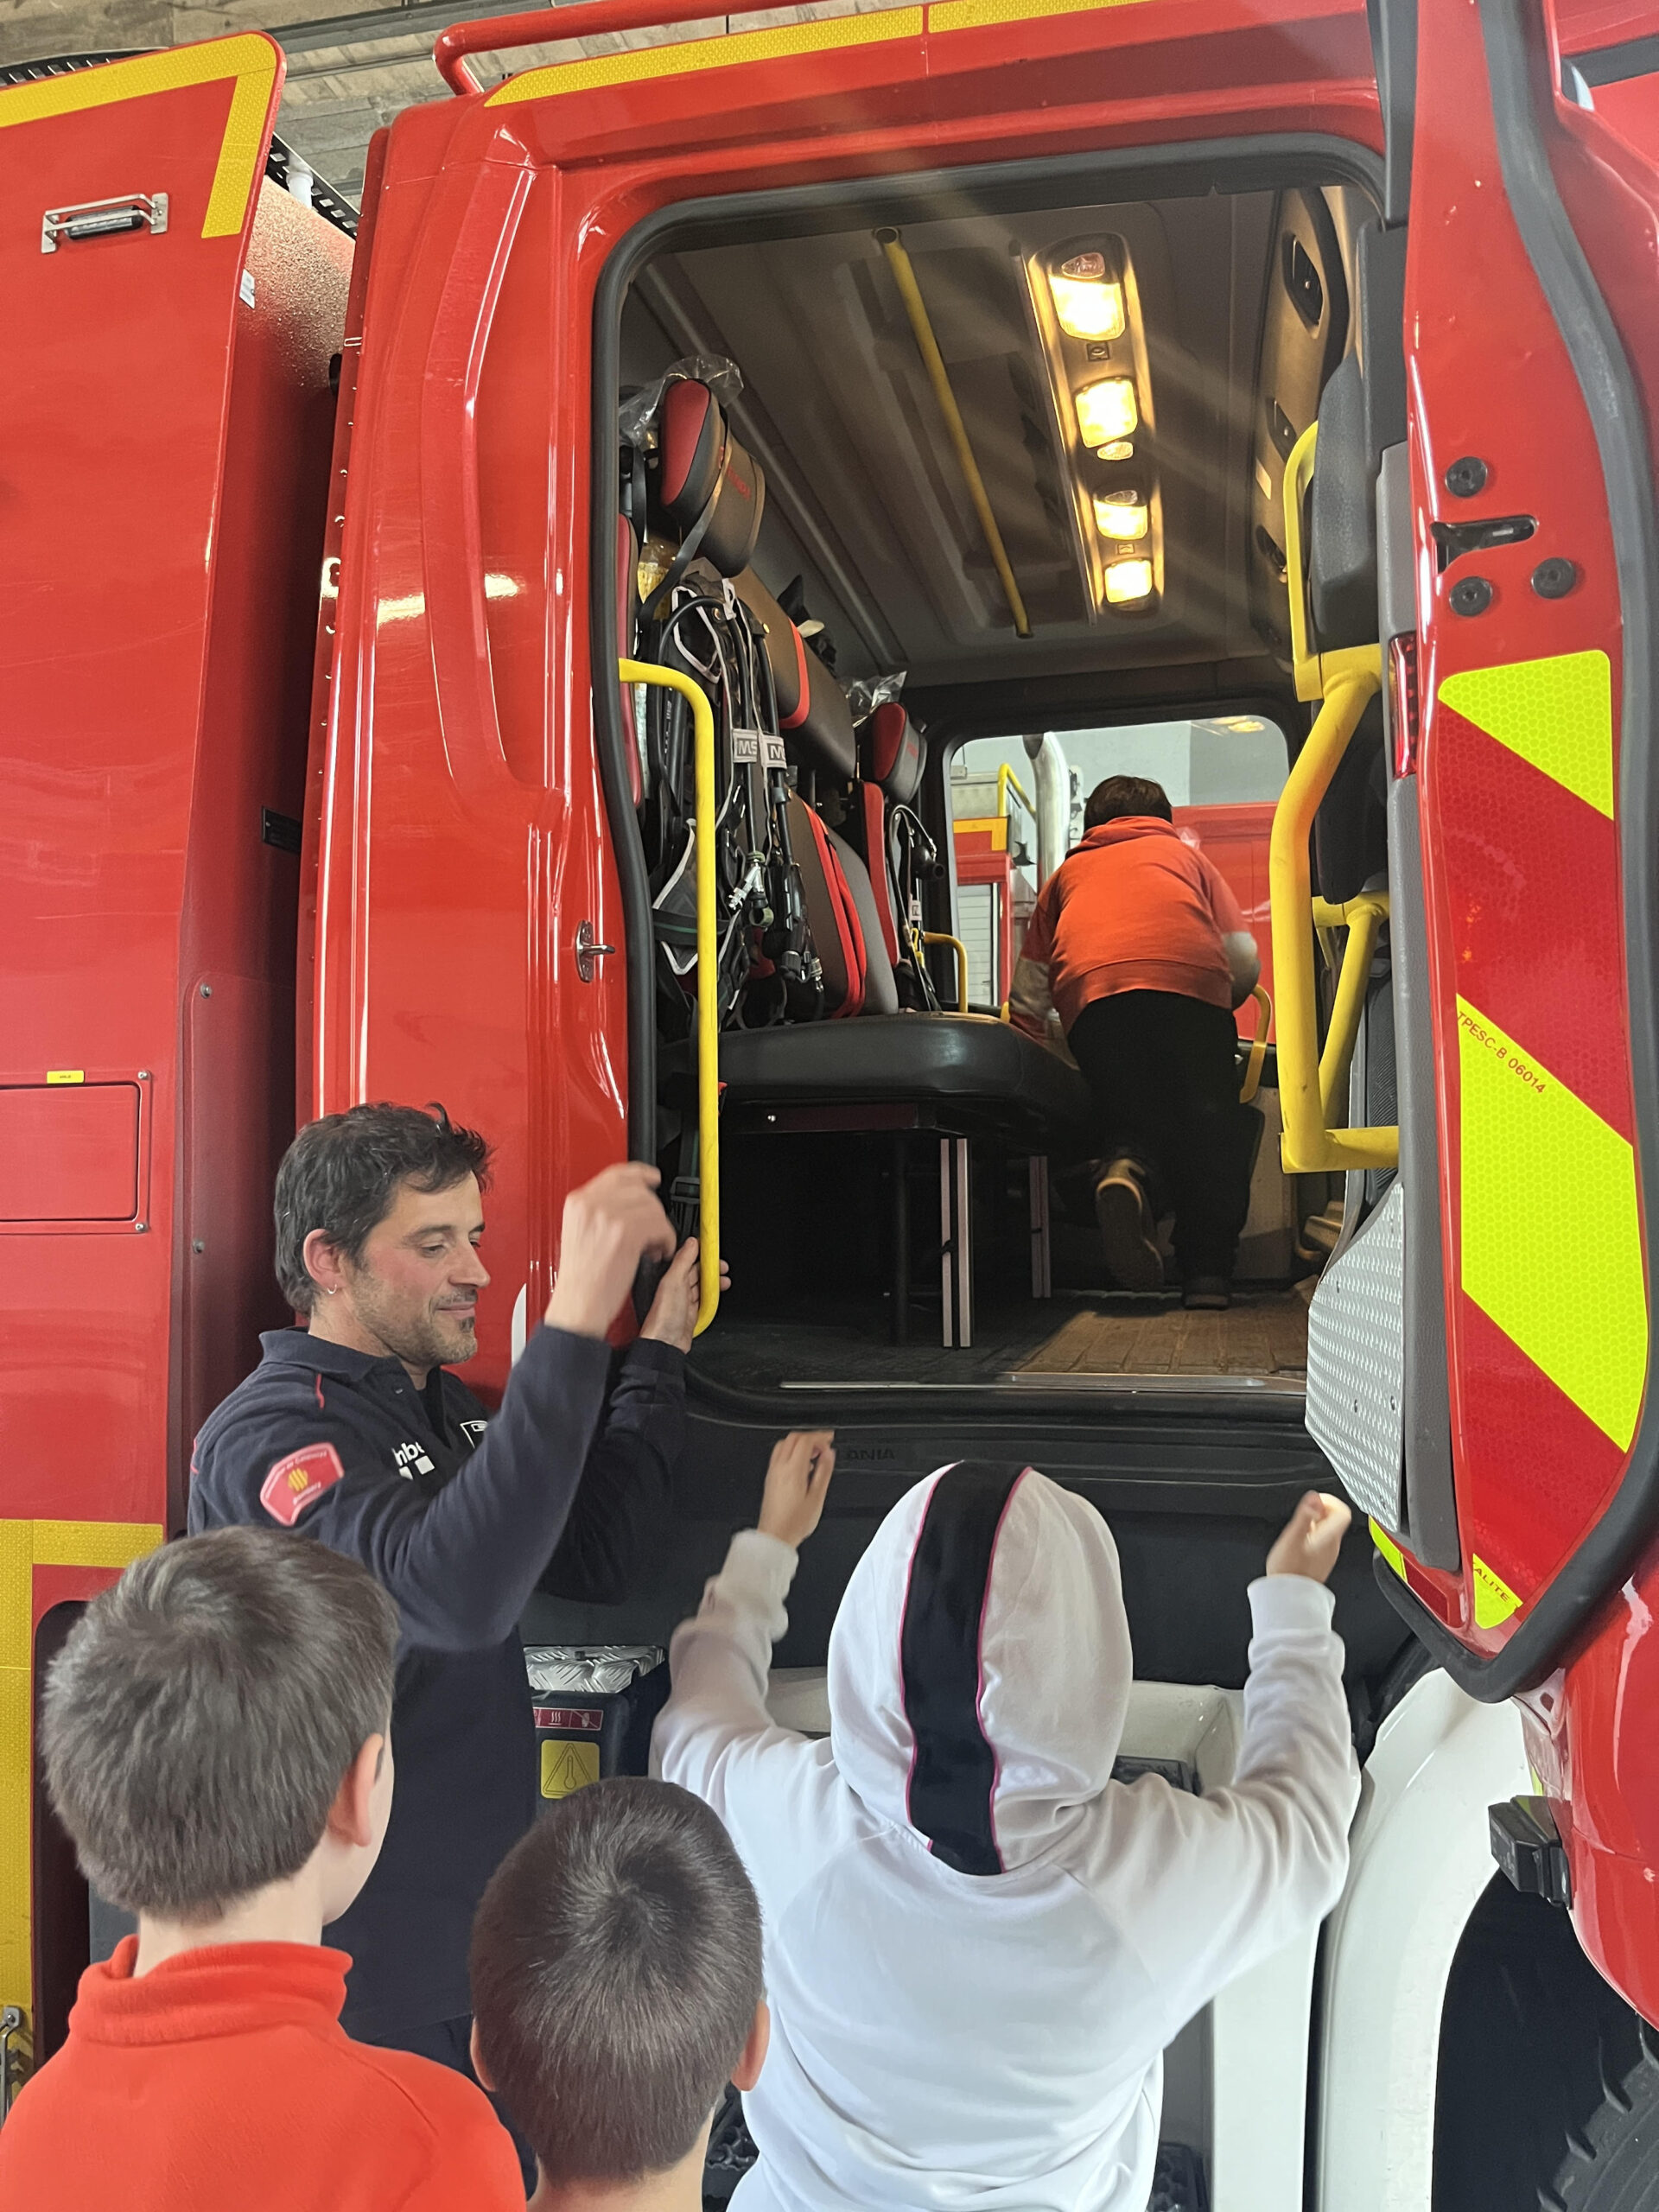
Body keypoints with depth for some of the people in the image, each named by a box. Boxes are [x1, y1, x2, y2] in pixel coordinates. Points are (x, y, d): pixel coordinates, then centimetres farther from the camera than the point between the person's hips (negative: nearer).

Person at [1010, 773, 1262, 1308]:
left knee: (1131, 1111, 13)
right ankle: (1207, 1274, -6)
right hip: (1188, 984, -1)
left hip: (1090, 995, 1)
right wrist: (1220, 1007, 43)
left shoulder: (1068, 872, 38)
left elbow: (1027, 996, 29)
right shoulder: (1185, 855, 35)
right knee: (1211, 1126, 5)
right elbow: (1245, 960, 25)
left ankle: (1127, 1168, -20)